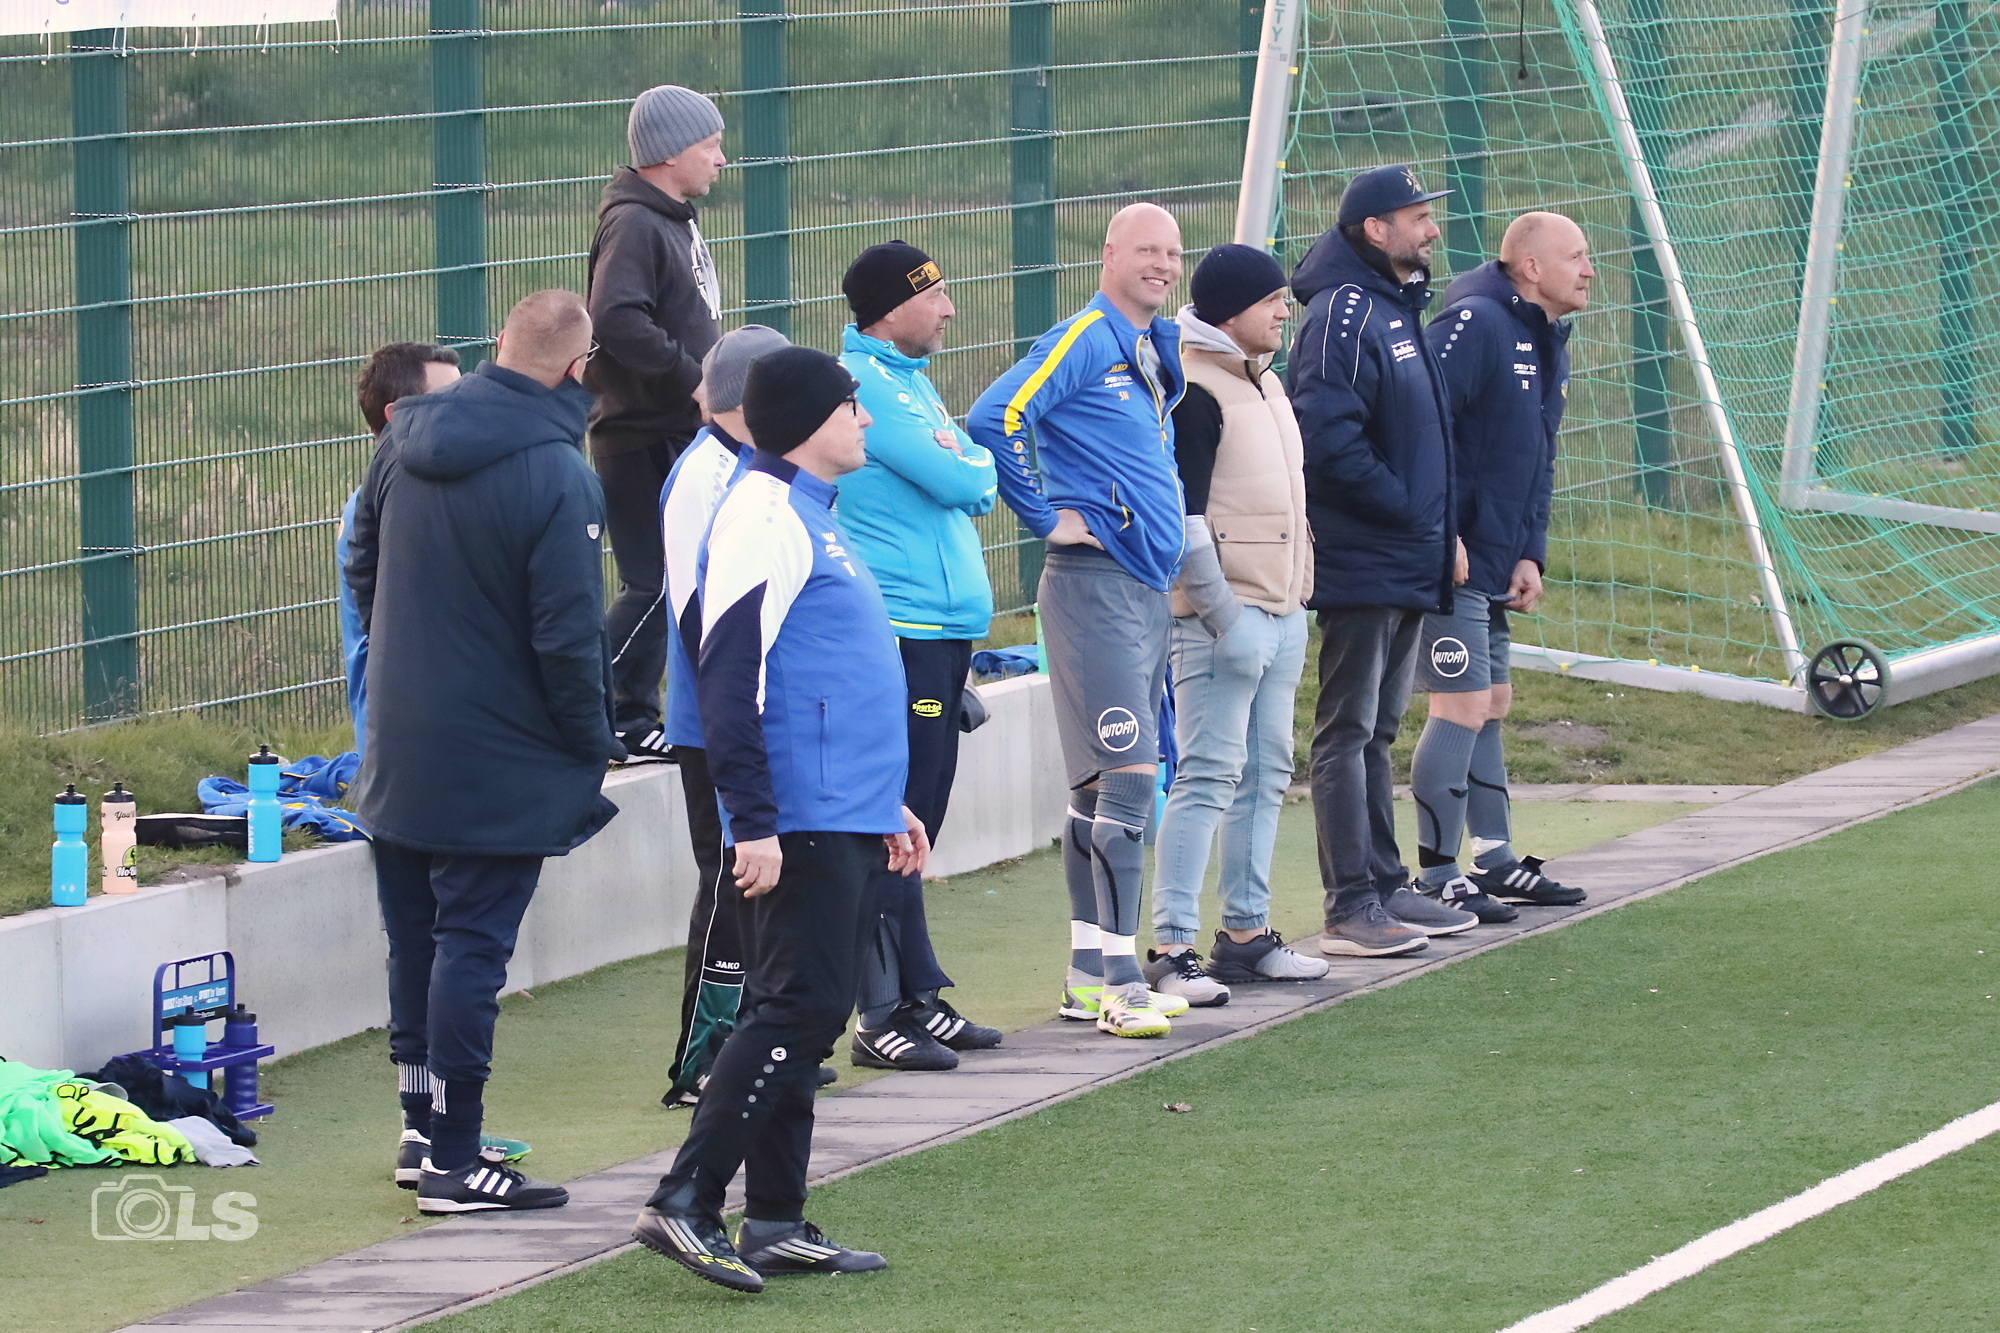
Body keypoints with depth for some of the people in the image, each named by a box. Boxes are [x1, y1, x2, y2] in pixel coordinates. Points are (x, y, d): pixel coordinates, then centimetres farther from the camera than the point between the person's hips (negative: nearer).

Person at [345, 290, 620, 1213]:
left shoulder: (408, 438, 2)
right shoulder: (556, 477, -21)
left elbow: (363, 571, 15)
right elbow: (567, 638, -20)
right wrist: (593, 747, -6)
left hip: (396, 747, 7)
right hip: (499, 766, -7)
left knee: (417, 942, 16)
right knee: (471, 948, -3)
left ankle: (425, 1127, 25)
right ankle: (454, 1162, -2)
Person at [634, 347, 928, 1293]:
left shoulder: (810, 515, 19)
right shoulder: (764, 515, -13)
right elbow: (729, 681, -19)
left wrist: (884, 801, 28)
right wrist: (753, 823, -23)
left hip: (845, 821, 10)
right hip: (800, 823, -10)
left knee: (807, 1015, 10)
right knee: (797, 1009, -13)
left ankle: (776, 1222, 14)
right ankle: (683, 1204, -14)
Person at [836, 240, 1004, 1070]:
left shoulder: (908, 378, 18)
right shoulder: (865, 381, -14)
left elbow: (971, 482, 19)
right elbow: (959, 481, -16)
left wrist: (965, 472, -1)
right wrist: (978, 467, 4)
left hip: (943, 627, 10)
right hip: (899, 627, -10)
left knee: (917, 821, 14)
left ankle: (916, 998, 19)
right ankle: (885, 1015, -6)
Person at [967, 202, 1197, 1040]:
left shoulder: (1157, 353, 16)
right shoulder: (1083, 342, -11)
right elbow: (996, 418, -23)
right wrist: (1049, 517, -17)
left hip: (1147, 586, 9)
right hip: (1095, 586, -9)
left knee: (1102, 784, 11)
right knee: (1127, 774, -14)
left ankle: (1090, 976, 14)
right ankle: (1117, 978, -15)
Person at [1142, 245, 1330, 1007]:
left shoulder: (1262, 384, 16)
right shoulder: (1195, 392, -13)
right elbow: (1182, 513, -18)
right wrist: (1222, 613, -22)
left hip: (1280, 612, 9)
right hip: (1221, 615, -9)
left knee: (1266, 773, 11)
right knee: (1209, 774, -12)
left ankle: (1246, 934, 18)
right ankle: (1170, 949, -13)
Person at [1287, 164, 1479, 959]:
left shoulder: (1399, 309, 16)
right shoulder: (1345, 315, -15)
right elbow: (1332, 445, -23)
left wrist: (1440, 531, 9)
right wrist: (1416, 516, -16)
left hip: (1407, 564, 10)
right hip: (1359, 562, -10)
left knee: (1376, 731, 15)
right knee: (1348, 732, -6)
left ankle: (1383, 887, 21)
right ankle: (1350, 908, -6)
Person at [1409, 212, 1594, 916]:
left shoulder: (1549, 344, 15)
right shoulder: (1473, 324, -16)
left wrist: (1530, 555, 10)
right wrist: (1442, 535, -24)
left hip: (1493, 568, 10)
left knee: (1492, 703, 15)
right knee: (1464, 704, -10)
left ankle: (1495, 859, 25)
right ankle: (1437, 877, -6)